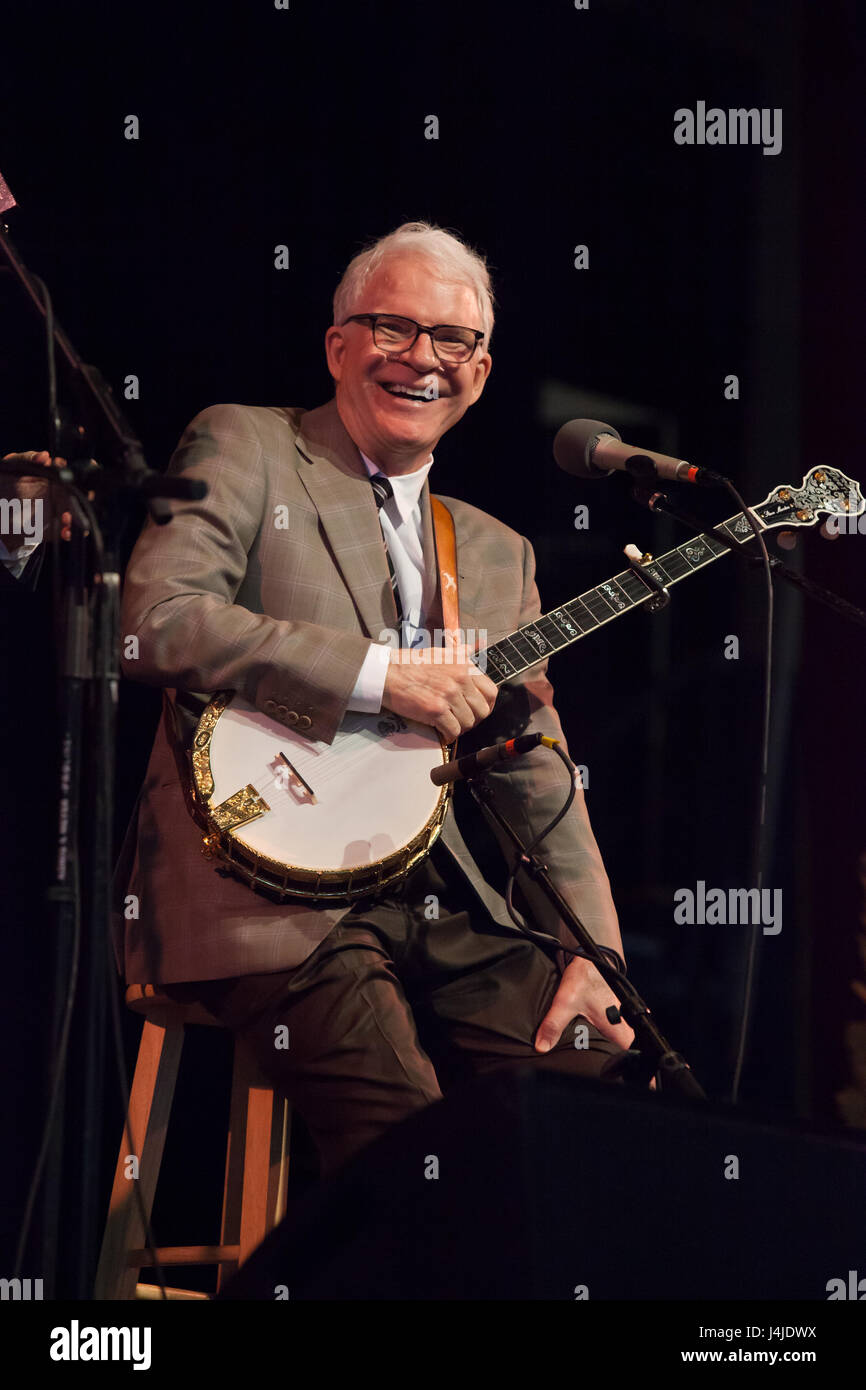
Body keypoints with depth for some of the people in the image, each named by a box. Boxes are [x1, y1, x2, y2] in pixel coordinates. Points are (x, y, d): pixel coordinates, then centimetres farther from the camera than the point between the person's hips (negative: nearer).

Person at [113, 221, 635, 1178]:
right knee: (409, 1145, -28)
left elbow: (539, 780, 19)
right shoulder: (244, 447, 6)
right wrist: (378, 674, -13)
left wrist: (592, 952, 4)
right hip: (267, 896, -6)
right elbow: (154, 624, -11)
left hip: (448, 909, 6)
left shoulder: (497, 553, 23)